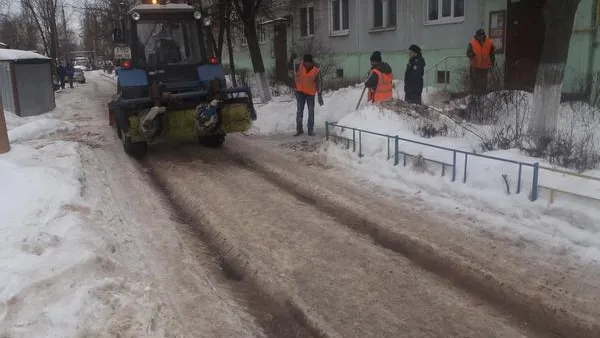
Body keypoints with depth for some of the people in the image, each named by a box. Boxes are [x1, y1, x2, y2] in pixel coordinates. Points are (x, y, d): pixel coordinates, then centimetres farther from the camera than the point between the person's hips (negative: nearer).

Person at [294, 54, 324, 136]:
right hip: (300, 92, 0)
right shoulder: (299, 66, -7)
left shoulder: (316, 70, -9)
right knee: (299, 110, -1)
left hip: (311, 93, 0)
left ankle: (311, 130, 11)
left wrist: (319, 96, -6)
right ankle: (299, 129, 6)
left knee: (311, 112, 3)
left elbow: (318, 83, -5)